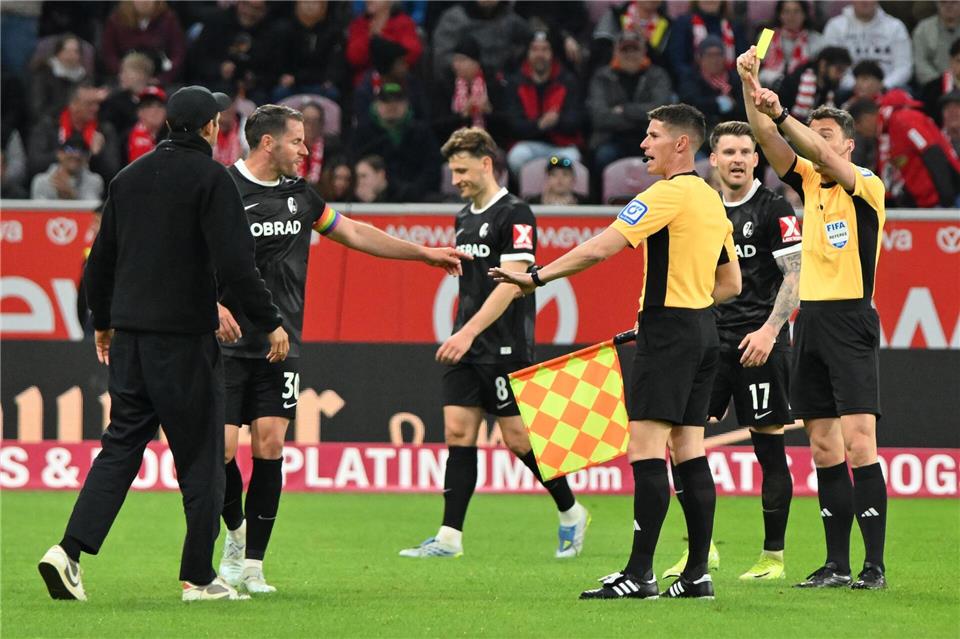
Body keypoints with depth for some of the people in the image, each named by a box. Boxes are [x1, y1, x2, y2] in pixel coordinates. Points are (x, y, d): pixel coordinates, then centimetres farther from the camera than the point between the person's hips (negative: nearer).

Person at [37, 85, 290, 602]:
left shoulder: (129, 177, 11)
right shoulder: (210, 178, -9)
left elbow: (100, 261, 17)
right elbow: (234, 263, -16)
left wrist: (103, 322, 30)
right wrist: (270, 323, -8)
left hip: (129, 336, 6)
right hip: (185, 336, -6)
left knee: (121, 447, 9)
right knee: (200, 457, 3)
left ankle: (70, 550, -7)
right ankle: (198, 577, 6)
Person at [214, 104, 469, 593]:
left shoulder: (299, 195, 12)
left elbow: (354, 233, 25)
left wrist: (423, 253, 28)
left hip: (280, 347, 4)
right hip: (228, 343, -4)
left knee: (269, 447, -5)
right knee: (221, 447, -9)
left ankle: (251, 564, 1)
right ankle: (236, 531, 19)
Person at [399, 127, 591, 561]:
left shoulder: (514, 214, -12)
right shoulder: (464, 218, 14)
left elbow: (510, 284, -20)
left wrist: (468, 333, -25)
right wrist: (460, 336, 17)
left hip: (505, 347, -8)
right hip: (465, 347, 8)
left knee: (518, 437, -3)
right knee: (458, 433, 0)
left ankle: (571, 513, 17)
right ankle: (449, 537, -1)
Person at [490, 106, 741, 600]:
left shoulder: (668, 194, -12)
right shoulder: (711, 200, 15)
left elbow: (601, 248, -19)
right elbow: (730, 283, 22)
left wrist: (538, 276, -13)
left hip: (668, 330, -9)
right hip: (702, 332, 9)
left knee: (645, 447, -11)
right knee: (689, 451, 9)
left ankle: (639, 573, -16)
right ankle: (697, 573, 7)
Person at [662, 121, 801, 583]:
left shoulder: (773, 209, -4)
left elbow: (796, 274, -9)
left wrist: (770, 329, -19)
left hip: (759, 343, -6)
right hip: (711, 338, 6)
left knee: (769, 446, -2)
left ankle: (773, 556, 6)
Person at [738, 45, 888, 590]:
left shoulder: (867, 186, -4)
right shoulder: (809, 181, 12)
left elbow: (824, 156, -22)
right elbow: (770, 140, 1)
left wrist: (780, 113, -32)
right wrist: (751, 86, -13)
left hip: (852, 321, -7)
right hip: (811, 320, 7)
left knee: (859, 443, -13)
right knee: (824, 448, 5)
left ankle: (875, 565, -13)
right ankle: (838, 564, 7)